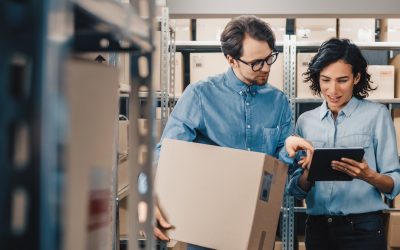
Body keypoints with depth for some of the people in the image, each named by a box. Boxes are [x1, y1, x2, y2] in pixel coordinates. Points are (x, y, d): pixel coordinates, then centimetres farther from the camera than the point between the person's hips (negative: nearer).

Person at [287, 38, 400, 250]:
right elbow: (295, 189, 6)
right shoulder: (305, 121, 6)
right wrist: (308, 174, -13)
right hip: (317, 227, 3)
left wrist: (369, 177, -25)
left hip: (363, 228, -3)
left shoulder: (376, 114, -4)